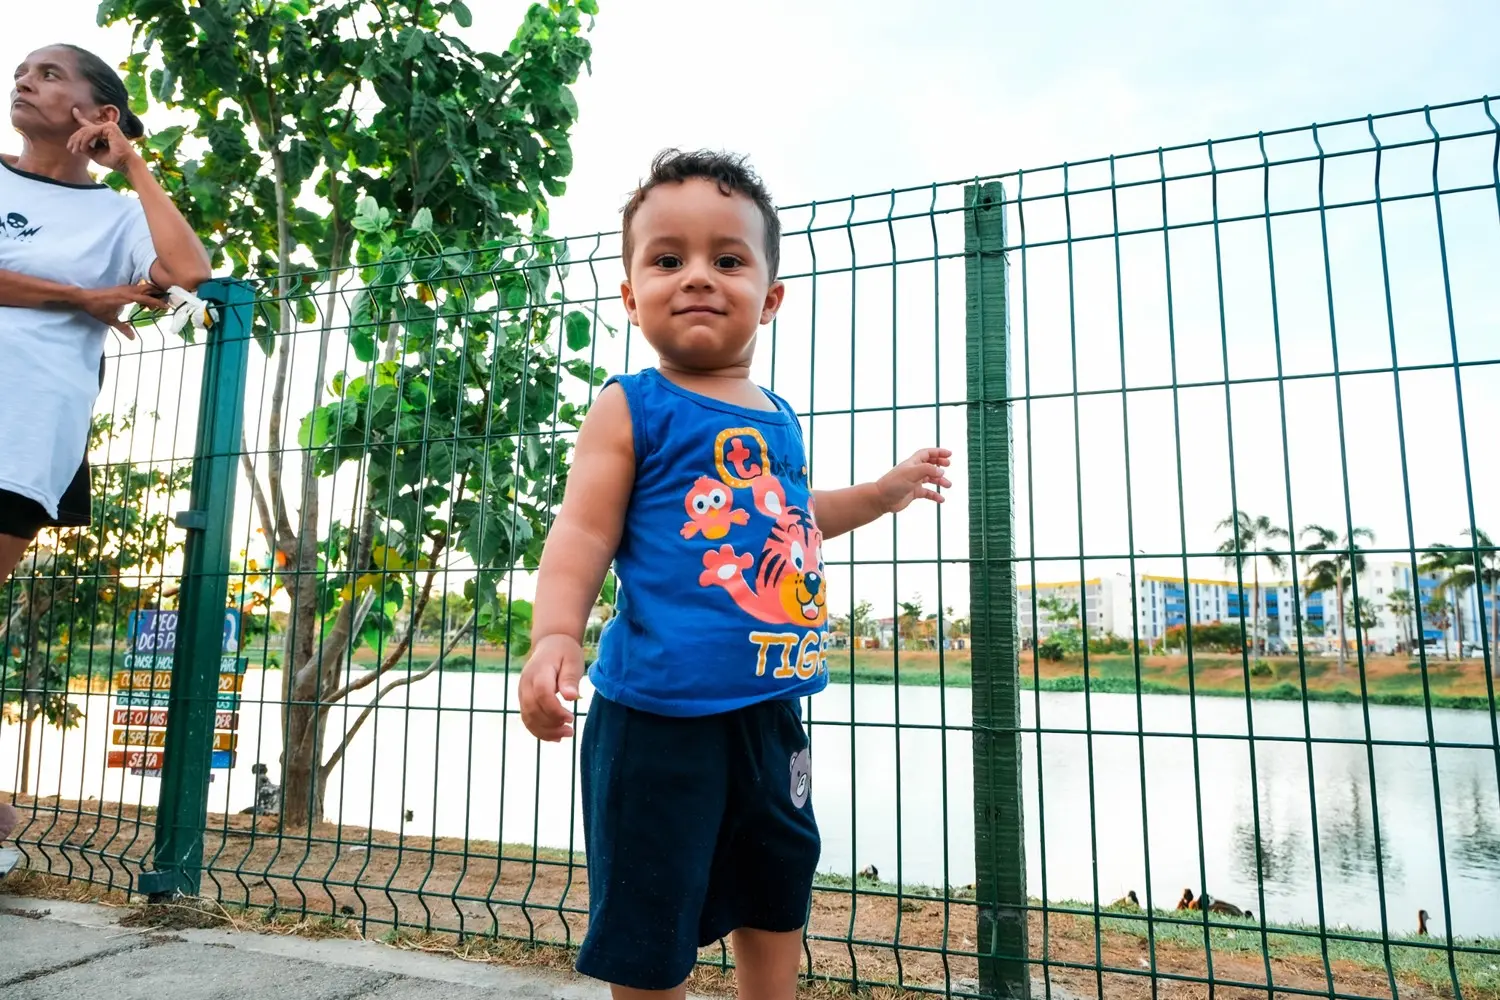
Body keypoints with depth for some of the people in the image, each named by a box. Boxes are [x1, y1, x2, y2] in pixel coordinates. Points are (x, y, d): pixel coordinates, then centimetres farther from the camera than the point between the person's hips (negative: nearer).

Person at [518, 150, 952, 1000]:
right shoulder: (634, 409, -8)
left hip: (770, 711, 7)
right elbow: (584, 533, -14)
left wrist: (883, 493, 30)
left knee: (777, 903, 25)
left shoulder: (779, 420, 11)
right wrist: (556, 635, -30)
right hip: (660, 715, -6)